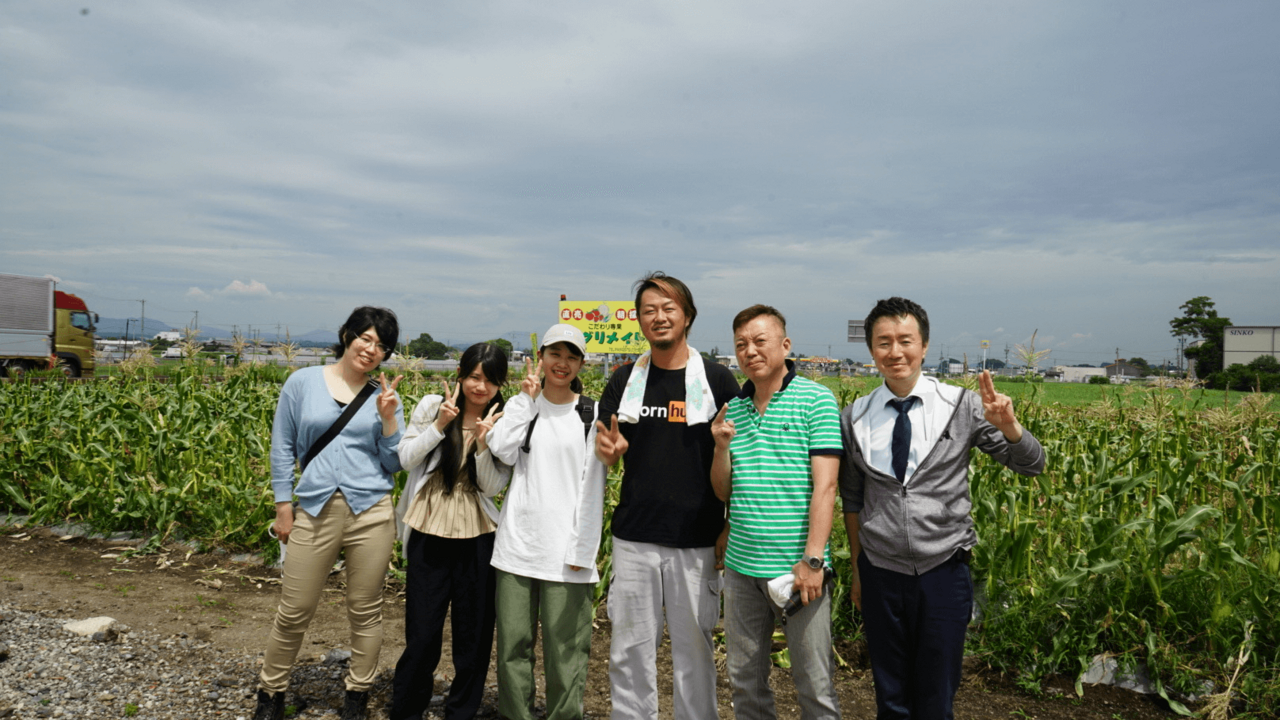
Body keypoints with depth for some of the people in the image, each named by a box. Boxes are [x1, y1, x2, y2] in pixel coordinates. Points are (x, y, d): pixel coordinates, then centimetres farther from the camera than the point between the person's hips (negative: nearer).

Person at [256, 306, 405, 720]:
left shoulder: (385, 397, 6)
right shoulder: (302, 382, 4)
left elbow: (394, 464, 4)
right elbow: (282, 448, 7)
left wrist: (388, 420, -10)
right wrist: (283, 507, 4)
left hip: (371, 512, 1)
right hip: (314, 511, 0)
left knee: (365, 611, 9)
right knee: (294, 612, 7)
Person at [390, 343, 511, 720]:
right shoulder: (432, 406, -1)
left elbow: (492, 486, -4)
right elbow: (406, 459, -3)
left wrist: (483, 443, -20)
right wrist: (439, 425, -16)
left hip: (478, 538, 1)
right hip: (429, 534, 0)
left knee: (474, 632, 10)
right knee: (422, 631, 7)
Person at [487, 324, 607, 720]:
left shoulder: (591, 414, 2)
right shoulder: (522, 405, 9)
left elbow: (593, 486, -1)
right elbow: (503, 451, -9)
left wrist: (582, 550, -6)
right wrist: (527, 398, -6)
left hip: (565, 548, -2)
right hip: (518, 542, 2)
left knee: (565, 646, 2)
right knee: (513, 641, 10)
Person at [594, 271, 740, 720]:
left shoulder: (717, 380, -1)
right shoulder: (625, 380, 6)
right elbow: (605, 450, 5)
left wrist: (733, 529, -7)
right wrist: (609, 449, -18)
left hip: (696, 541, -2)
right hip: (634, 537, 2)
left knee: (693, 647, 9)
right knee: (630, 648, 10)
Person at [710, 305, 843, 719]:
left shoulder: (816, 400, -4)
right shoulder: (732, 409, 9)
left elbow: (824, 487, -10)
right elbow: (724, 493, 12)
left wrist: (812, 560, -16)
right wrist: (721, 447, -6)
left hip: (797, 568, -4)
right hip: (741, 567, 5)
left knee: (815, 685, 6)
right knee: (745, 681, 15)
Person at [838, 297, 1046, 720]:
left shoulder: (962, 406, -5)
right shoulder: (854, 419, -1)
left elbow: (1032, 466, -4)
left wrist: (1007, 426, -24)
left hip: (944, 572, -1)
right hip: (881, 574, 1)